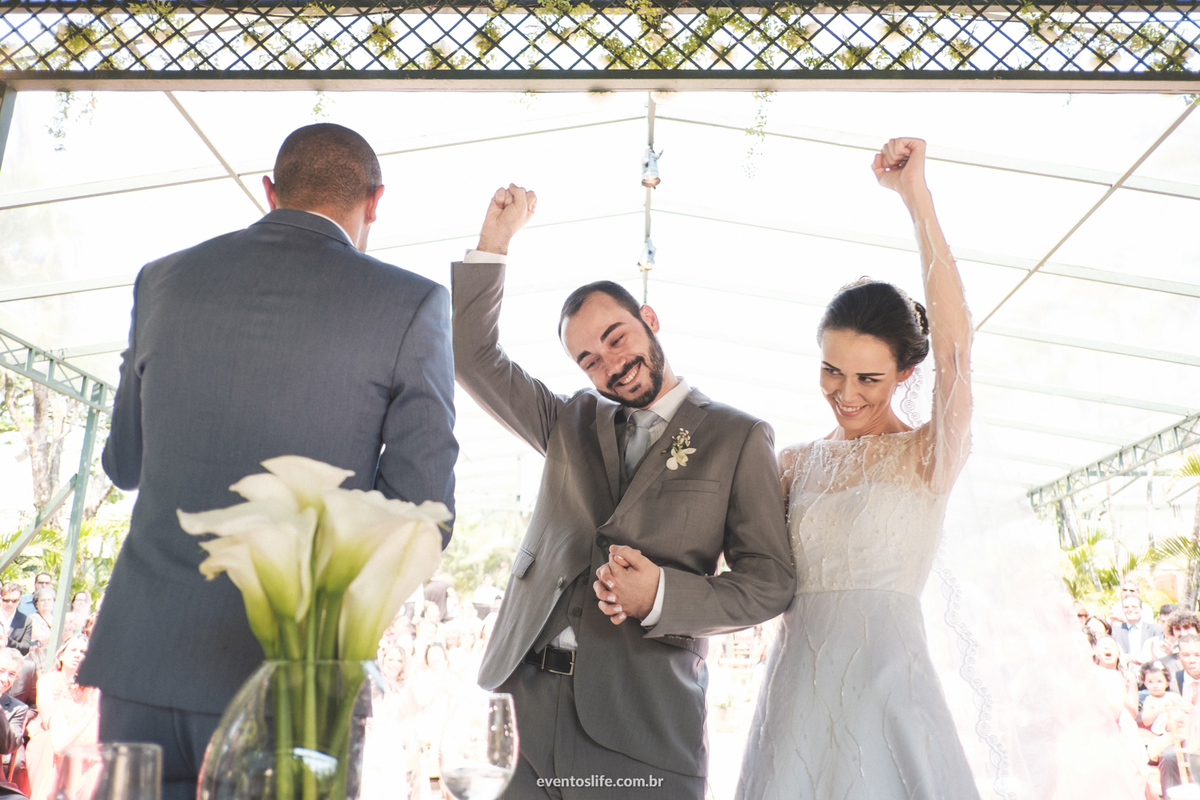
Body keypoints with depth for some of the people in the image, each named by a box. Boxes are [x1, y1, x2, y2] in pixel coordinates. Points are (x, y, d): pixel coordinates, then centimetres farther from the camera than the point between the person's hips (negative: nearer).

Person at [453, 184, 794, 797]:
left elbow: (770, 582, -1)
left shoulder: (736, 437, 3)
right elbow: (473, 356, 15)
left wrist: (661, 593, -17)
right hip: (529, 696, 4)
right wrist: (494, 239, 7)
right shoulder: (572, 422, 16)